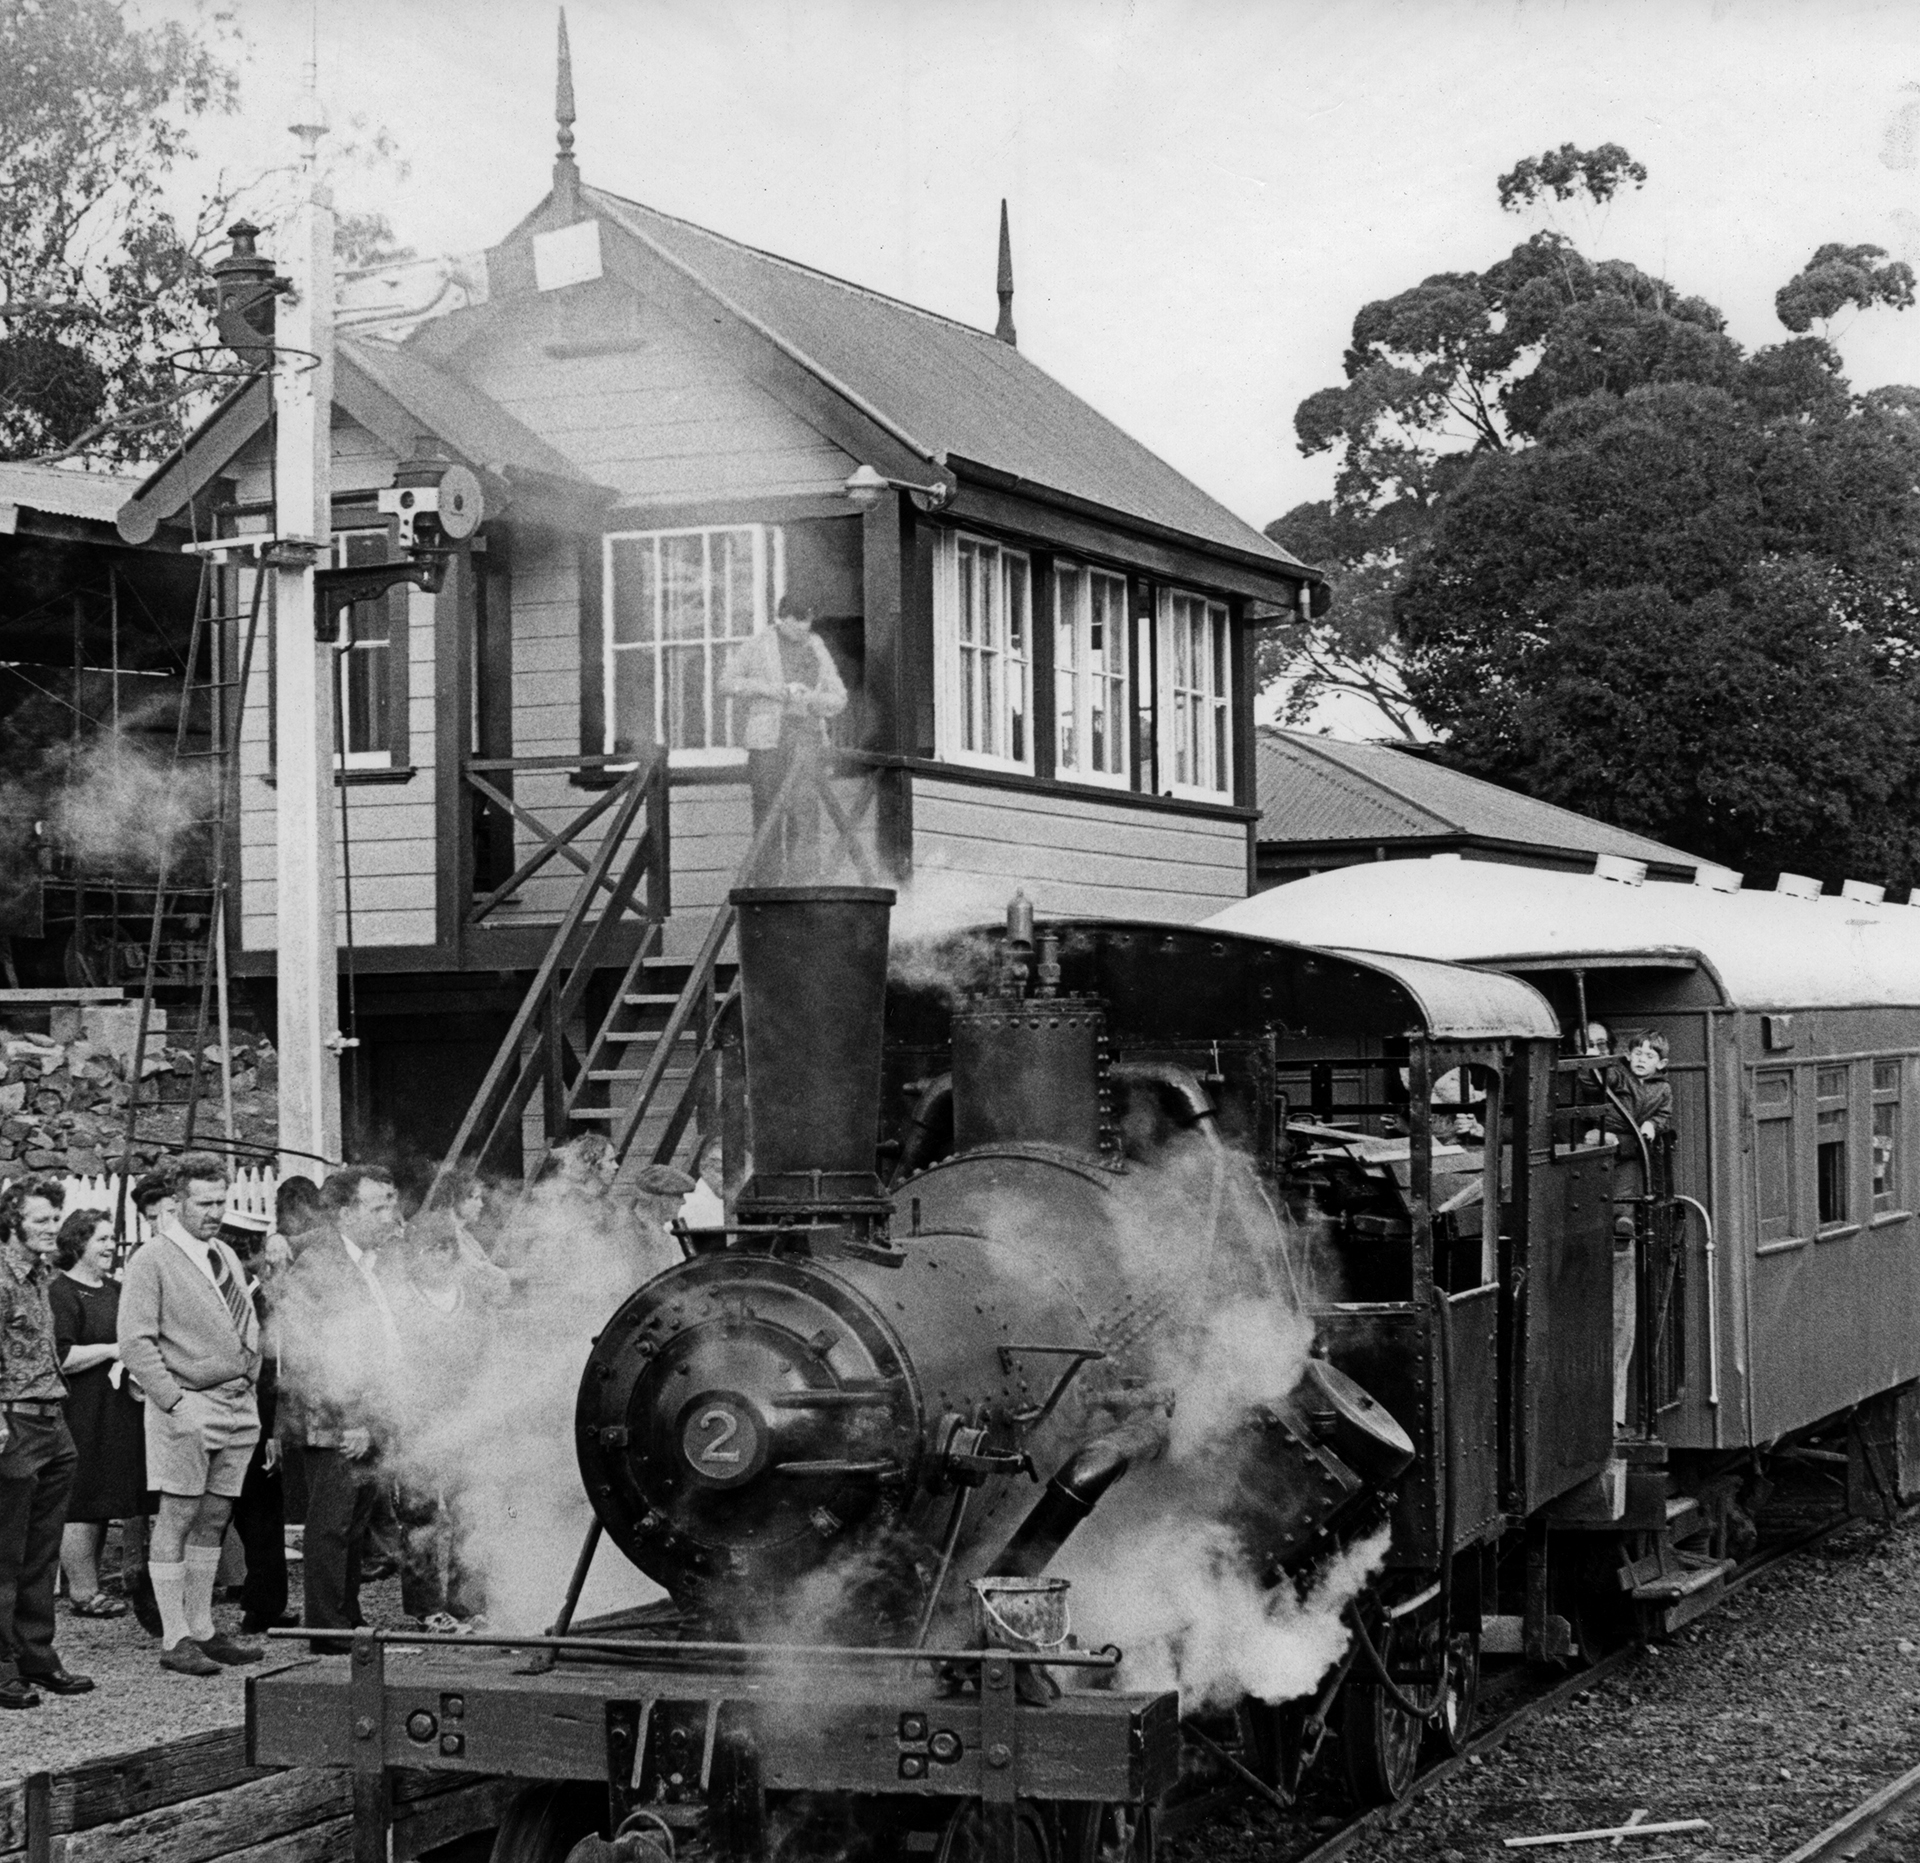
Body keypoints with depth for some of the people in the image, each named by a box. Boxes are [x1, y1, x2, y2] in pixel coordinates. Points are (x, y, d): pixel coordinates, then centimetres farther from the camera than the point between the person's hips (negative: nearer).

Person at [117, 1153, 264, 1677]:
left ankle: (203, 1630, 16)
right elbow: (136, 1343, -11)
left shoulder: (227, 1256, 17)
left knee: (214, 1520, 10)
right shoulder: (151, 1260, -5)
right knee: (178, 1519, -5)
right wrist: (174, 1403, -17)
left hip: (238, 1405, 7)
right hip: (187, 1405, -7)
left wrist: (251, 1388, 14)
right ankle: (174, 1639, -2)